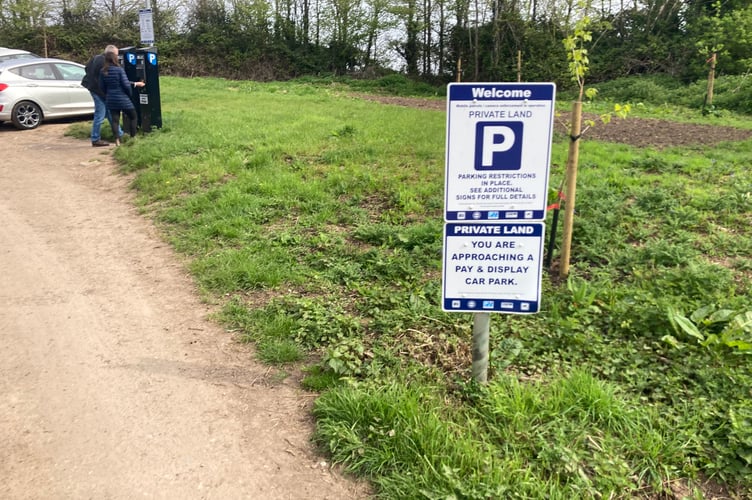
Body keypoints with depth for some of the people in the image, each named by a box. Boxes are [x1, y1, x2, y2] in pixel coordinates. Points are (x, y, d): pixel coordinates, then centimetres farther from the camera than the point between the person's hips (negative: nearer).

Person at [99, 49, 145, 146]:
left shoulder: (103, 72, 1)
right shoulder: (119, 70, -14)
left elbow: (102, 86, 5)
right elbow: (126, 84, -14)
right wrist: (130, 94, 4)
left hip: (110, 100, 4)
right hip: (123, 98, -4)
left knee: (114, 120, 7)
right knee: (132, 116, 13)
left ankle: (117, 140, 2)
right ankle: (133, 137, 15)